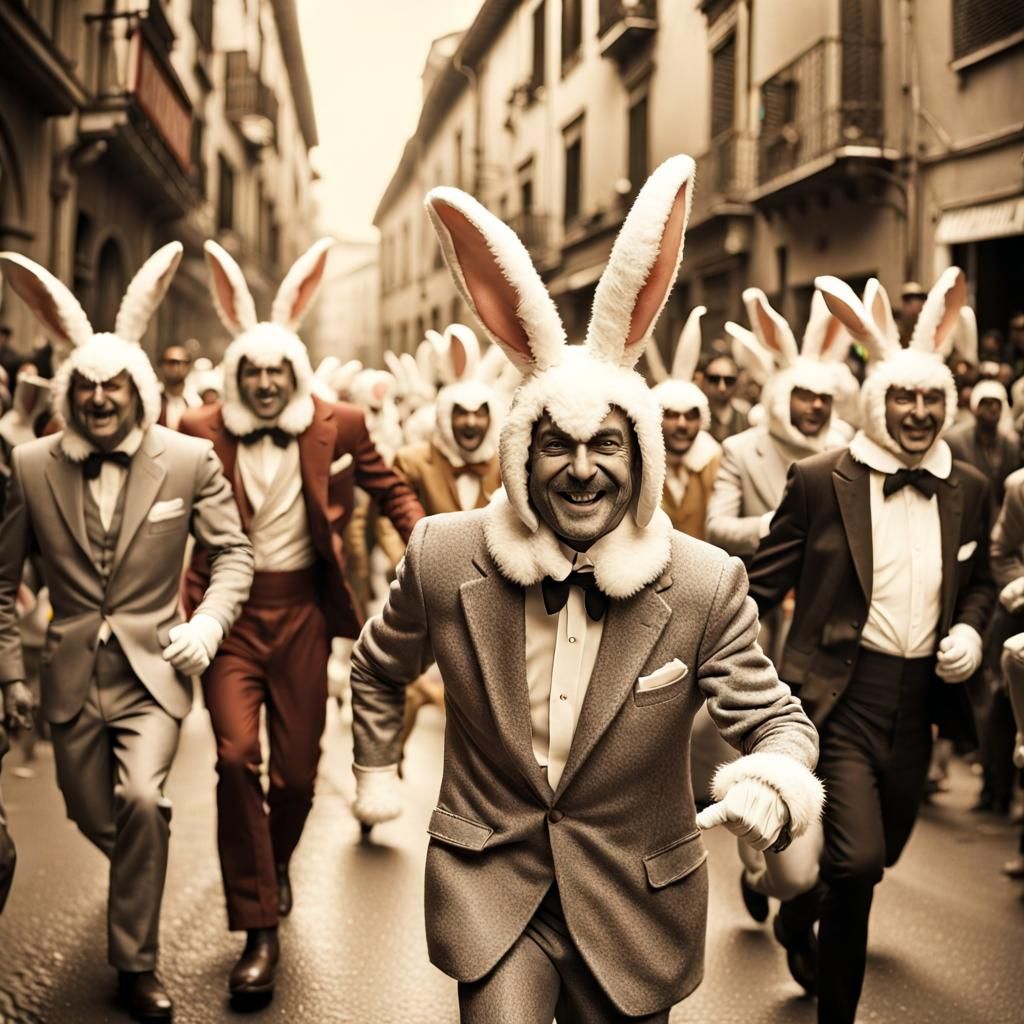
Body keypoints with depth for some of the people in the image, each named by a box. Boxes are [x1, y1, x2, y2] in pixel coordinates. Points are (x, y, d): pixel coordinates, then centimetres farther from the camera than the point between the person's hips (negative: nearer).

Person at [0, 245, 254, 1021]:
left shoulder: (190, 461, -7)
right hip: (72, 675, 3)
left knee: (143, 800, -22)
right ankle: (141, 880, 52)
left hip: (154, 669, -2)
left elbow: (233, 550, 1)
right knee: (95, 819, 14)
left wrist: (209, 622, -16)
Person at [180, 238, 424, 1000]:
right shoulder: (202, 433, -4)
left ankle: (277, 868, 41)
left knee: (297, 769, 7)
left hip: (303, 612, 1)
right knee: (237, 756, -14)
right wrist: (192, 609, -8)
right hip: (231, 612, -1)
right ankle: (260, 929, -2)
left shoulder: (337, 426, -2)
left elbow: (390, 488, 11)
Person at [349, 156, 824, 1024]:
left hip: (636, 902, 1)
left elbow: (775, 720, -8)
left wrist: (773, 780, -29)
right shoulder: (445, 556, -10)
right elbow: (377, 670, 9)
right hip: (491, 882, 0)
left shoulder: (706, 585, -15)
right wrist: (376, 771, 11)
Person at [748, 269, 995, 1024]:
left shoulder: (969, 489, 6)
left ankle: (801, 911, 52)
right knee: (857, 861, -15)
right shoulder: (820, 480, -7)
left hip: (919, 700, 5)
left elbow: (979, 579, 19)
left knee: (877, 859, 18)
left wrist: (970, 629, -1)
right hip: (840, 695, -5)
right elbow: (767, 581, -3)